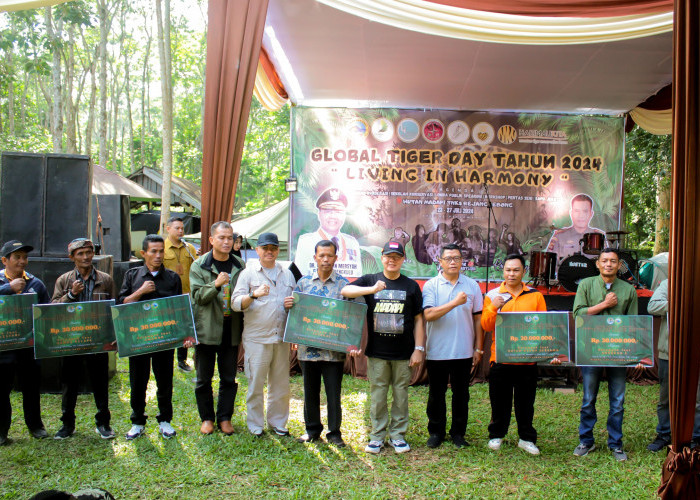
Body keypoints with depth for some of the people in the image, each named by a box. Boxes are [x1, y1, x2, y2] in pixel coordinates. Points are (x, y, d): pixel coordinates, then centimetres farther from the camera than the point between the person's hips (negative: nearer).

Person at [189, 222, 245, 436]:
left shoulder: (240, 266, 5)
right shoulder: (199, 265, -2)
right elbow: (198, 296, -9)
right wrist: (215, 284, -27)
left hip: (231, 331, 2)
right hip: (206, 330, -2)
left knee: (229, 378, 9)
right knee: (203, 378, 8)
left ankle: (225, 418, 22)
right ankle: (207, 418, 23)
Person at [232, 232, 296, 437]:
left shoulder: (287, 274, 15)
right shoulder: (248, 273, 3)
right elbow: (236, 303, -6)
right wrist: (253, 295, -24)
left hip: (282, 337, 4)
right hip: (256, 338, -4)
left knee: (281, 382, 9)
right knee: (256, 383, 2)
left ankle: (278, 422, 24)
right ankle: (255, 425, 16)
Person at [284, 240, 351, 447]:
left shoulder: (343, 284, 1)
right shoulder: (304, 282, 8)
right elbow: (295, 310, 15)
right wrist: (287, 305, -9)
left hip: (334, 350, -2)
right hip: (308, 348, 3)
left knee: (333, 392, 4)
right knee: (310, 391, 13)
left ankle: (334, 433, 18)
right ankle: (312, 430, 28)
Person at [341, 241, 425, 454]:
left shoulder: (411, 286, 8)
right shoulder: (370, 280, 6)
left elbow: (418, 319, 8)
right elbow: (345, 291, -11)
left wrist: (419, 349, 2)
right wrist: (372, 289, -24)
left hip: (403, 353, 0)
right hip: (377, 352, 0)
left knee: (401, 394, 6)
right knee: (377, 395, 5)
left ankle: (398, 435, 19)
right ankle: (377, 436, 17)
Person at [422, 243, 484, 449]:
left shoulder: (472, 285, 5)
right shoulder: (431, 286, -3)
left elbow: (478, 318, 8)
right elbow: (429, 315, -16)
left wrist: (478, 348, 6)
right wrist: (455, 303, -22)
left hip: (464, 352, 2)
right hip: (437, 352, -2)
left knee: (461, 395, 11)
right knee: (436, 395, 9)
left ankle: (458, 433, 24)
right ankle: (436, 432, 23)